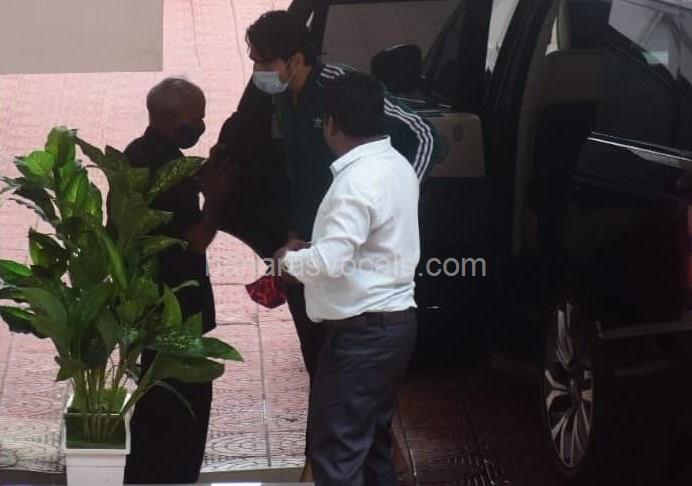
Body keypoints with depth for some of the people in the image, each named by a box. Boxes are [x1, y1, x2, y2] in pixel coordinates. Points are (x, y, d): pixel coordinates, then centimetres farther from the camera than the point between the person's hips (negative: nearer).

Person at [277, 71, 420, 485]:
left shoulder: (358, 180, -20)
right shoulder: (398, 165, 10)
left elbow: (329, 261, -25)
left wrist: (288, 258, -6)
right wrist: (307, 252, 15)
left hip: (362, 331, -10)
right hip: (394, 320, 10)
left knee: (337, 451, -6)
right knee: (373, 442, 16)